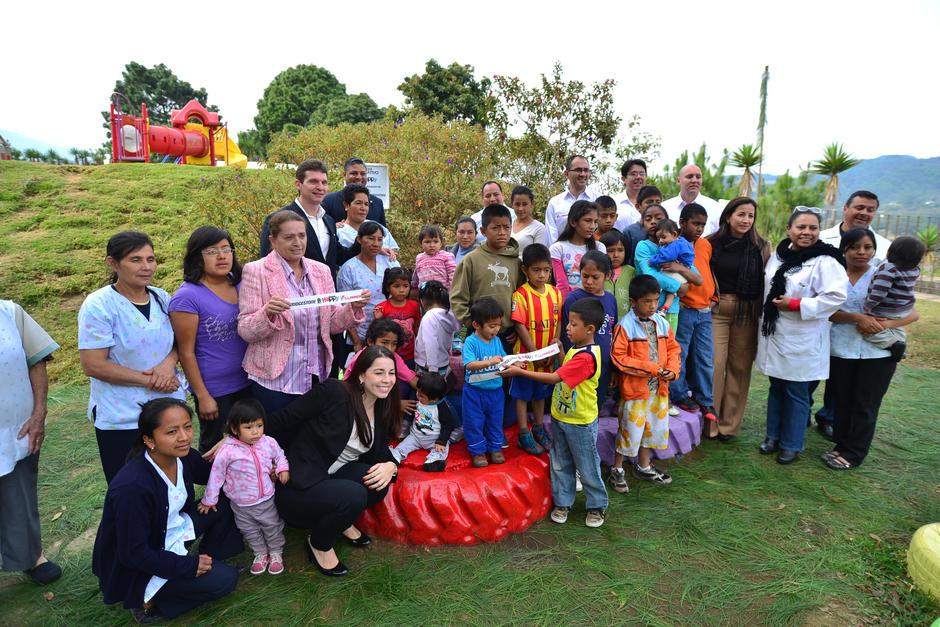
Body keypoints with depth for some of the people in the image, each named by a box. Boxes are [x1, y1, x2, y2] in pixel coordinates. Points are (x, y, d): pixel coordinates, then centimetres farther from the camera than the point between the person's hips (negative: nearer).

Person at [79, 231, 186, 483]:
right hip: (122, 419, -5)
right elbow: (93, 366, -17)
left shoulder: (161, 297, 3)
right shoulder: (98, 306, -13)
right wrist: (149, 380, -17)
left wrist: (169, 362, -10)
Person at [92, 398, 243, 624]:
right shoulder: (132, 487, -35)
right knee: (224, 579, -13)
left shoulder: (183, 456, -14)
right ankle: (148, 601, 2)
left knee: (226, 504, -1)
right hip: (140, 564, -7)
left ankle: (208, 561, 11)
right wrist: (189, 566, -20)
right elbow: (133, 553, -26)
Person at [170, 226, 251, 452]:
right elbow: (186, 352, -13)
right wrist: (203, 396, -12)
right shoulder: (187, 296, -15)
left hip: (247, 382, 5)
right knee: (213, 448, 15)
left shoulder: (239, 283, 1)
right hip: (214, 390, -5)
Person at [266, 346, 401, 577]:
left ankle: (342, 522, 10)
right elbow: (281, 420, -14)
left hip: (334, 477, 6)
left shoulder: (382, 410, 3)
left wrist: (390, 466, -17)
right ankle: (318, 544, 2)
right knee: (353, 495, -30)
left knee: (380, 481, -19)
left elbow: (379, 452, 7)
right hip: (298, 486, -6)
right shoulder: (333, 391, -19)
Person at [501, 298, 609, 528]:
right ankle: (562, 503, 33)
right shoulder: (575, 349, 3)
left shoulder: (587, 357, -28)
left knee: (587, 468, 10)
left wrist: (520, 372, -28)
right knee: (560, 465, 18)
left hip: (580, 423, -8)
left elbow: (554, 378, -30)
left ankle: (597, 506, 30)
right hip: (560, 418, 8)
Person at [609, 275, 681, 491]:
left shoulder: (662, 323, 3)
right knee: (629, 429, 3)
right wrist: (649, 368, -19)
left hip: (659, 388, 6)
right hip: (635, 388, -6)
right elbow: (618, 357, -19)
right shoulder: (625, 326, -16)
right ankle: (617, 470, 22)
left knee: (653, 427, 19)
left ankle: (643, 466, 39)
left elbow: (673, 348, 11)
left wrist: (672, 369, -8)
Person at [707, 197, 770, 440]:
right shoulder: (711, 244, 2)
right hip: (716, 310, -1)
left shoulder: (761, 247, 5)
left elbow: (767, 282, 6)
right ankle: (709, 423, 9)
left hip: (747, 313, 2)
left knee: (740, 367, 4)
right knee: (714, 364, -6)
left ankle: (729, 423, 18)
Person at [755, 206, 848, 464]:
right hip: (773, 334, 5)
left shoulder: (825, 261, -13)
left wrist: (795, 305, -21)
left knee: (796, 393, 6)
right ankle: (773, 435, 30)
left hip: (801, 340, -5)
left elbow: (836, 296, -21)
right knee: (776, 387, 16)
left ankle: (791, 444, 21)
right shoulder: (778, 255, 6)